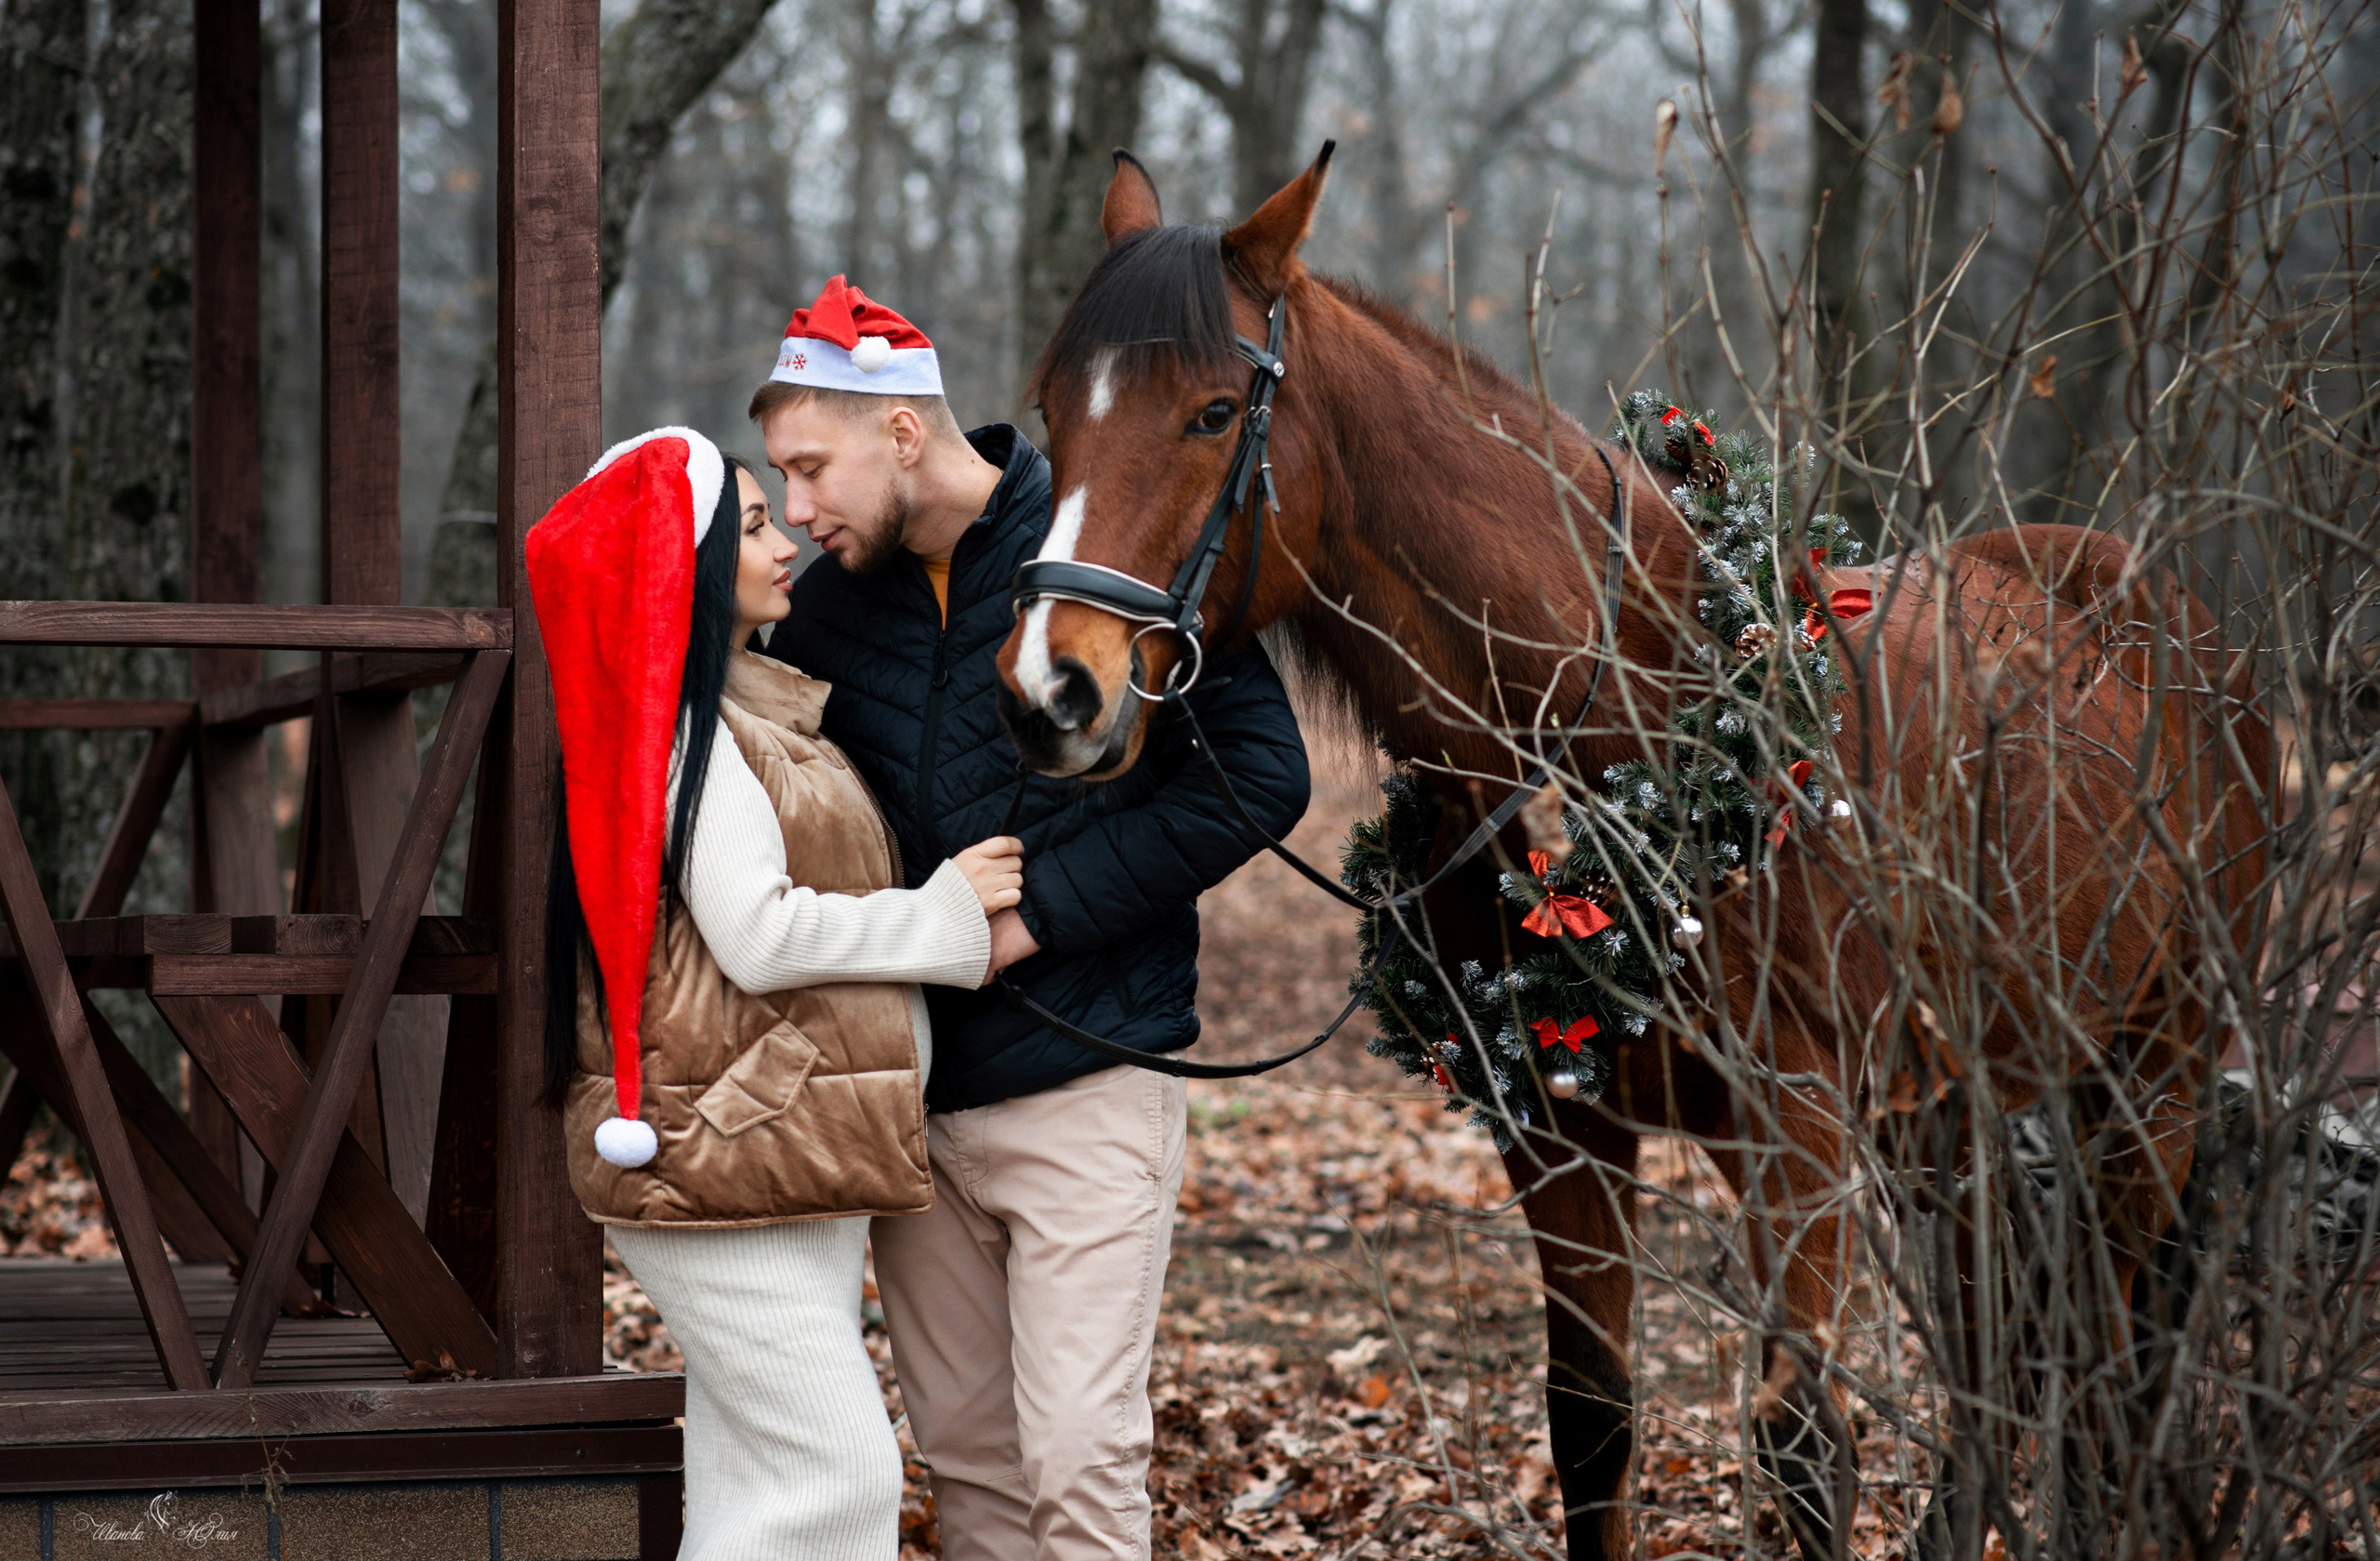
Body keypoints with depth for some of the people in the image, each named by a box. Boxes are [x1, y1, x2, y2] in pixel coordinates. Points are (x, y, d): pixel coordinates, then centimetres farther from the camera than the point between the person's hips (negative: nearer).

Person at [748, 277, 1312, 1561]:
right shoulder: (827, 601, 8)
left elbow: (1260, 776, -12)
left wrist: (1039, 909, -16)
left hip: (1084, 1085, -6)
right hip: (912, 1101, 6)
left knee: (1079, 1457, -9)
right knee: (962, 1450, 11)